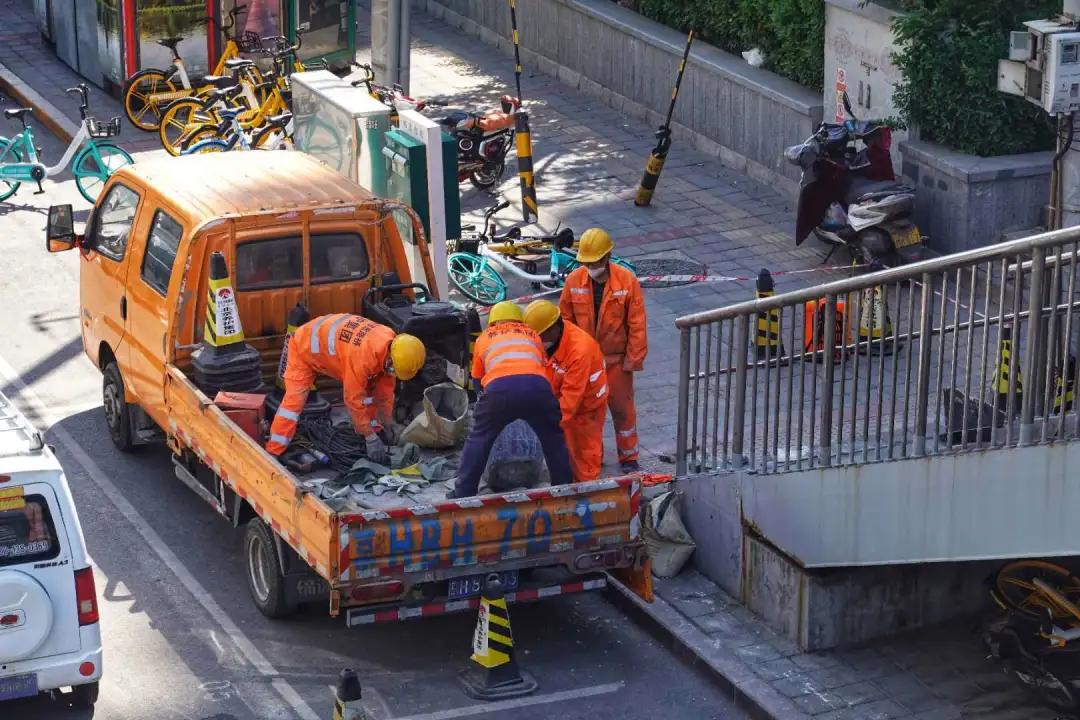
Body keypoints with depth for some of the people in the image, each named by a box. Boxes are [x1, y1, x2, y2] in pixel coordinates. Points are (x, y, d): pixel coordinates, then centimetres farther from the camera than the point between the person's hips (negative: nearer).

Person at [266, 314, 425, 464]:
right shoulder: (364, 355, -43)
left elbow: (385, 391, -4)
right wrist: (371, 438, -29)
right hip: (305, 346, -8)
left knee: (369, 388, -1)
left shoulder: (391, 343, -18)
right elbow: (354, 399, -34)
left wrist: (388, 426, 1)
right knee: (295, 397, -20)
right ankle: (273, 453, -21)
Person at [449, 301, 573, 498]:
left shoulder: (484, 338, 30)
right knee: (554, 439, 21)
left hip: (499, 386, -1)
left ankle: (464, 492, 15)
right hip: (537, 385, 1)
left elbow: (477, 376, 34)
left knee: (479, 439, 16)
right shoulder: (532, 335, 33)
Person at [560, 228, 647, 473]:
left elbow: (637, 324, -10)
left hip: (616, 358, -2)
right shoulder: (574, 281, -9)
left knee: (622, 408, 10)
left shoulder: (627, 281, -15)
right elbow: (566, 321, 1)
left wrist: (633, 358, -10)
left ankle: (629, 457, 25)